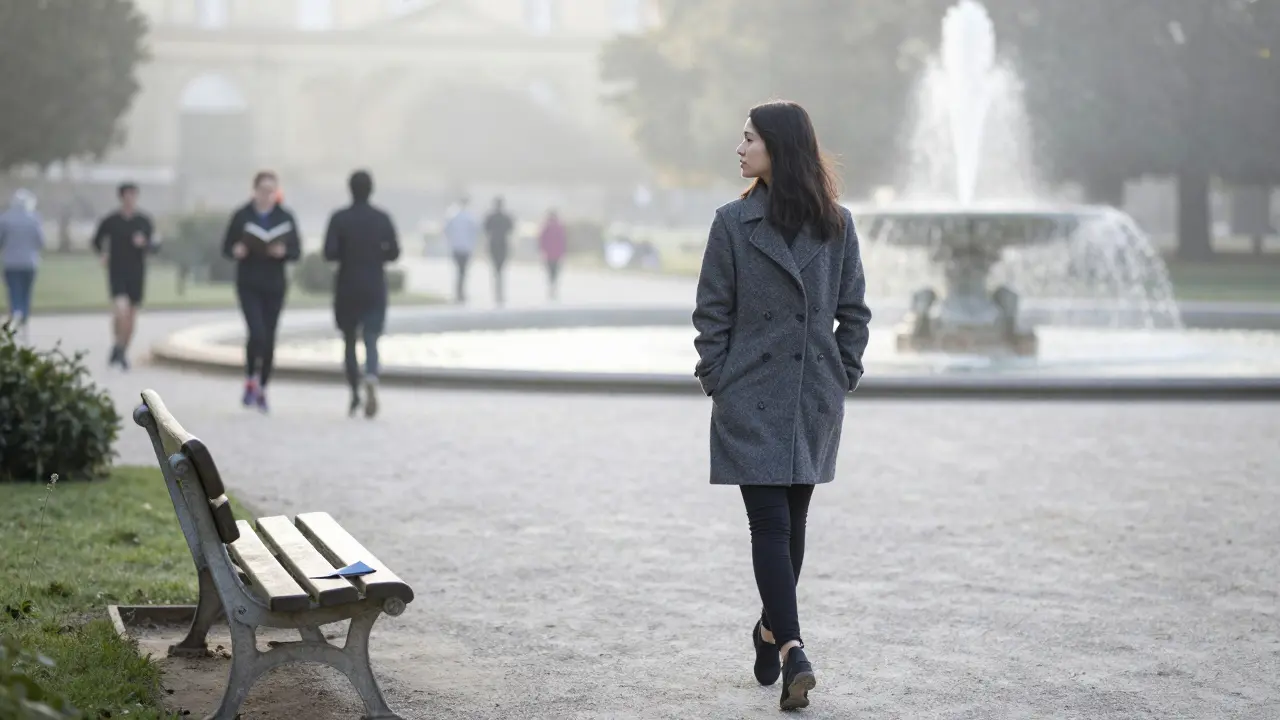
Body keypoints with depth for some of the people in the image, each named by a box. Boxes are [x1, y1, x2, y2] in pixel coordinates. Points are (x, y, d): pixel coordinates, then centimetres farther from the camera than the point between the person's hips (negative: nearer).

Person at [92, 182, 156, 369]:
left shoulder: (144, 221, 0)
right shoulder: (110, 221, -2)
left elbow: (153, 247, -2)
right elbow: (97, 241, 13)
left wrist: (144, 243, -24)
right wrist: (102, 254, -5)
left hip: (137, 275, 2)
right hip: (116, 274, -2)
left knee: (131, 317, 8)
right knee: (121, 311, -21)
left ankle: (123, 353, 26)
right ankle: (118, 346, 1)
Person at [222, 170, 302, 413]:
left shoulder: (285, 218, 3)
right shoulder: (242, 216, 0)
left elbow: (297, 251, 4)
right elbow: (226, 247, 4)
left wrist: (283, 252, -17)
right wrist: (236, 251, -18)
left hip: (274, 285, 2)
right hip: (249, 285, -2)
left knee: (269, 338, 4)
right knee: (257, 332, -17)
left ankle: (262, 388, 18)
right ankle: (250, 381, 4)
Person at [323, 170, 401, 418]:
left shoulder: (339, 219, -6)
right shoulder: (383, 219, -1)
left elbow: (329, 253, -12)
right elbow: (393, 253, 0)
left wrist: (346, 255, 8)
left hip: (347, 288, -1)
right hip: (375, 288, 1)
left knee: (349, 342, 13)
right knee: (371, 341, -1)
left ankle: (355, 396, 15)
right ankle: (371, 378, -30)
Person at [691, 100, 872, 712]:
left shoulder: (836, 224, 1)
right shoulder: (734, 222, 0)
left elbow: (854, 311, 6)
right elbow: (711, 312, 3)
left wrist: (843, 378, 1)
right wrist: (717, 383, 0)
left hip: (815, 399, 1)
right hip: (751, 397, -1)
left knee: (791, 520, 3)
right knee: (770, 521, 0)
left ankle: (772, 630, 10)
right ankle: (793, 653, 2)